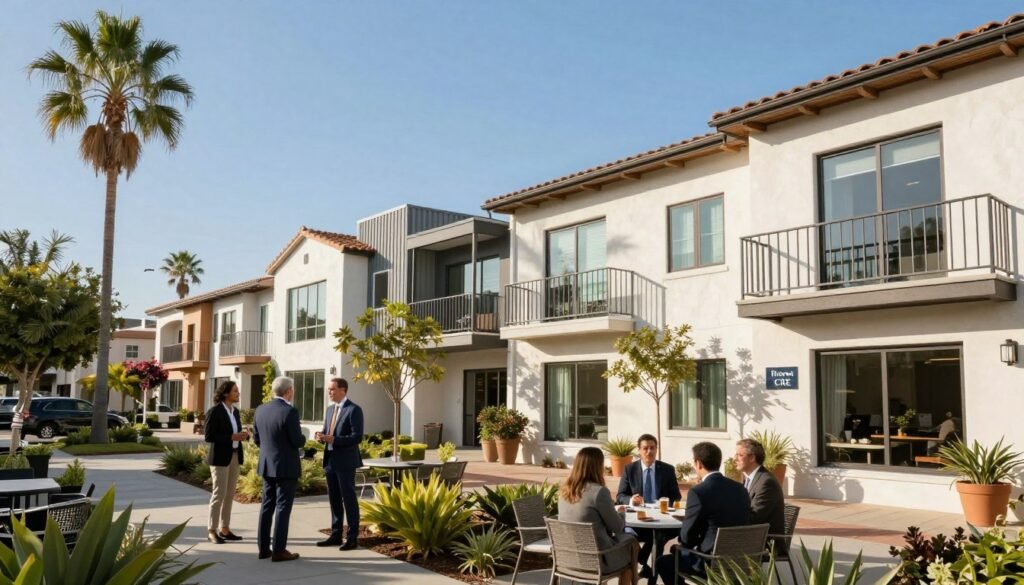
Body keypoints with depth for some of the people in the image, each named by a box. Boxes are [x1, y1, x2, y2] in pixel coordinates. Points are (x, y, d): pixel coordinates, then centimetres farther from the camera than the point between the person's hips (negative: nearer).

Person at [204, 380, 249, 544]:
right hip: (220, 457, -8)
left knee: (229, 494, 9)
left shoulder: (235, 411, 12)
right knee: (219, 493, -6)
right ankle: (211, 531, 4)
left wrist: (243, 436, -5)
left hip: (234, 456, 8)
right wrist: (231, 437, -21)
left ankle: (224, 529, 15)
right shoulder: (214, 411, -12)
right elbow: (209, 437, -15)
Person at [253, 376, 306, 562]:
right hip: (285, 466, -7)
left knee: (267, 505, 14)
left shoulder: (261, 409, 3)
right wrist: (303, 438, 4)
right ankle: (279, 550, 4)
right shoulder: (290, 411, -19)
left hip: (267, 465, 7)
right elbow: (298, 441, -18)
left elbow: (256, 438, 10)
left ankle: (263, 548, 19)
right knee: (282, 507, 0)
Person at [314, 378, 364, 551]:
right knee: (334, 500, 13)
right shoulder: (330, 409, 14)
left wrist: (334, 440, -23)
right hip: (330, 460, 8)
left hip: (345, 462, -8)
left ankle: (352, 537, 6)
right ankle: (336, 535, 21)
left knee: (349, 499, -1)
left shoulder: (354, 409, -11)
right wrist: (322, 435, -4)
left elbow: (357, 437, -17)